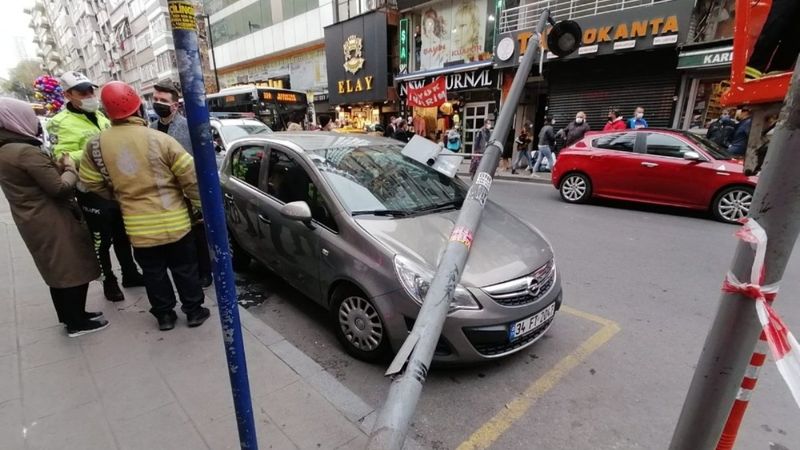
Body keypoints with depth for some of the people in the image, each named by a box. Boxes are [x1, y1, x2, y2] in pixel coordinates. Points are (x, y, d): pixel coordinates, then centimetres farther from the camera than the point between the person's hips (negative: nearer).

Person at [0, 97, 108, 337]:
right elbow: (60, 188, -21)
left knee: (57, 269, 19)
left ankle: (69, 316, 31)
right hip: (51, 222, -9)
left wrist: (58, 166, 7)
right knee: (74, 267, 2)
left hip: (33, 221, 9)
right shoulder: (27, 151, -20)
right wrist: (70, 168, -5)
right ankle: (77, 322, 11)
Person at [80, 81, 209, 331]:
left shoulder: (96, 145, -3)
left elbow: (92, 183, 8)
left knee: (154, 274, 18)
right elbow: (190, 177, -12)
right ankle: (194, 311, 24)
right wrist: (199, 205, 3)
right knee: (185, 269, 13)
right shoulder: (160, 139, -13)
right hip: (175, 222, -2)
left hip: (139, 227, 2)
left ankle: (164, 315, 30)